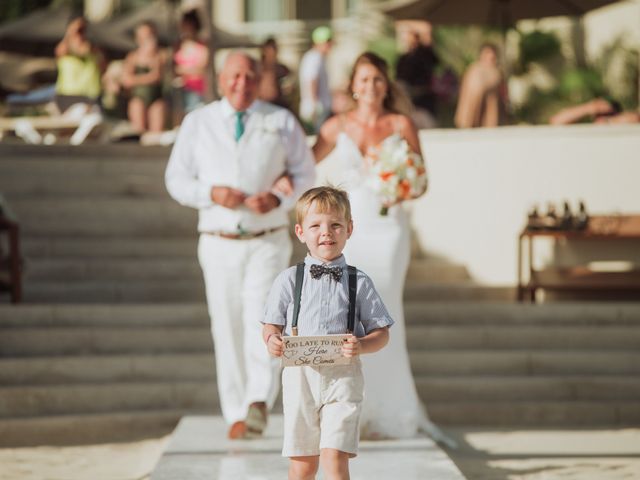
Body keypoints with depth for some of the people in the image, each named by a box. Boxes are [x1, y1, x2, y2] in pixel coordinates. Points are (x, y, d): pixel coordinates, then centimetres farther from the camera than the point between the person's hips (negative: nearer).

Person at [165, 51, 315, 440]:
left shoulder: (282, 122, 5)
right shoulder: (197, 124, 5)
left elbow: (305, 175, 8)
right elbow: (176, 179, 6)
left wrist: (279, 200, -13)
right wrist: (212, 194, -14)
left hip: (268, 243, -1)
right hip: (219, 244, 1)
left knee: (262, 318, -18)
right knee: (228, 330, 2)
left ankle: (259, 403, -29)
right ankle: (236, 415, 10)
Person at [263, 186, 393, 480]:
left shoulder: (359, 283, 3)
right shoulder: (288, 280, 4)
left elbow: (381, 333, 4)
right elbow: (271, 325, 7)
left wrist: (361, 346, -17)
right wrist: (272, 341, -16)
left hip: (343, 377, -1)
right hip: (300, 375, 1)